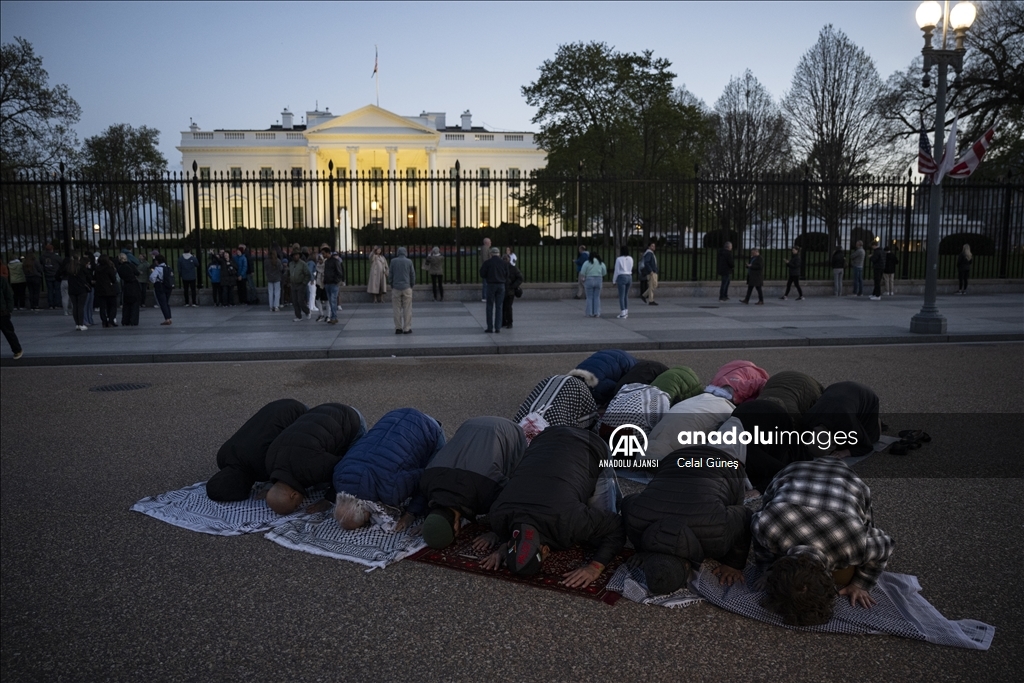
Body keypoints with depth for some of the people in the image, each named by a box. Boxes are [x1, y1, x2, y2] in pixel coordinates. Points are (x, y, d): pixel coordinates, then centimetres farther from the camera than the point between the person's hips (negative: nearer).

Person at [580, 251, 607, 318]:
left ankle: (590, 313, 1)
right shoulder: (601, 263, 3)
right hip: (598, 280, 2)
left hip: (589, 281, -2)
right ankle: (596, 313, 3)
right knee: (597, 297, 7)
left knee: (589, 298, 3)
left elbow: (582, 273, -10)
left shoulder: (587, 263, -7)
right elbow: (604, 273, 6)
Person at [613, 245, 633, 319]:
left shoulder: (619, 259, -9)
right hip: (629, 277, 6)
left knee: (621, 296, -3)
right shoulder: (630, 259, 7)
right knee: (626, 296, 14)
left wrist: (614, 281, -1)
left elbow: (616, 271, -8)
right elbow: (630, 269, 14)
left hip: (621, 277, -6)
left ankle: (623, 313, -7)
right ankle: (626, 312, 14)